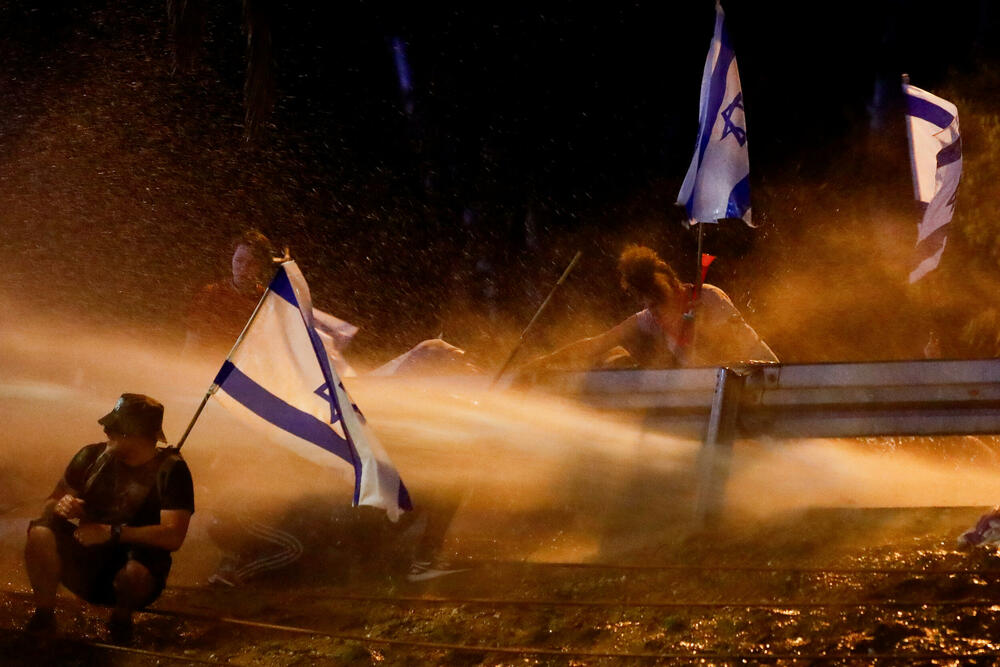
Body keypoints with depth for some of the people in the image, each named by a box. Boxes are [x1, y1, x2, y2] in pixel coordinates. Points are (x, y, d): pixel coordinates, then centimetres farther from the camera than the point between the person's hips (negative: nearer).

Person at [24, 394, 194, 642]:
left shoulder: (170, 469, -11)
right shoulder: (92, 456, 1)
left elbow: (173, 536, -20)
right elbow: (51, 504, 9)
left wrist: (112, 533, -27)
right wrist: (61, 507, -18)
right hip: (85, 565, 3)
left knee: (135, 571, -40)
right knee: (41, 533, -25)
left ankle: (122, 616, -4)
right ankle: (43, 613, -8)